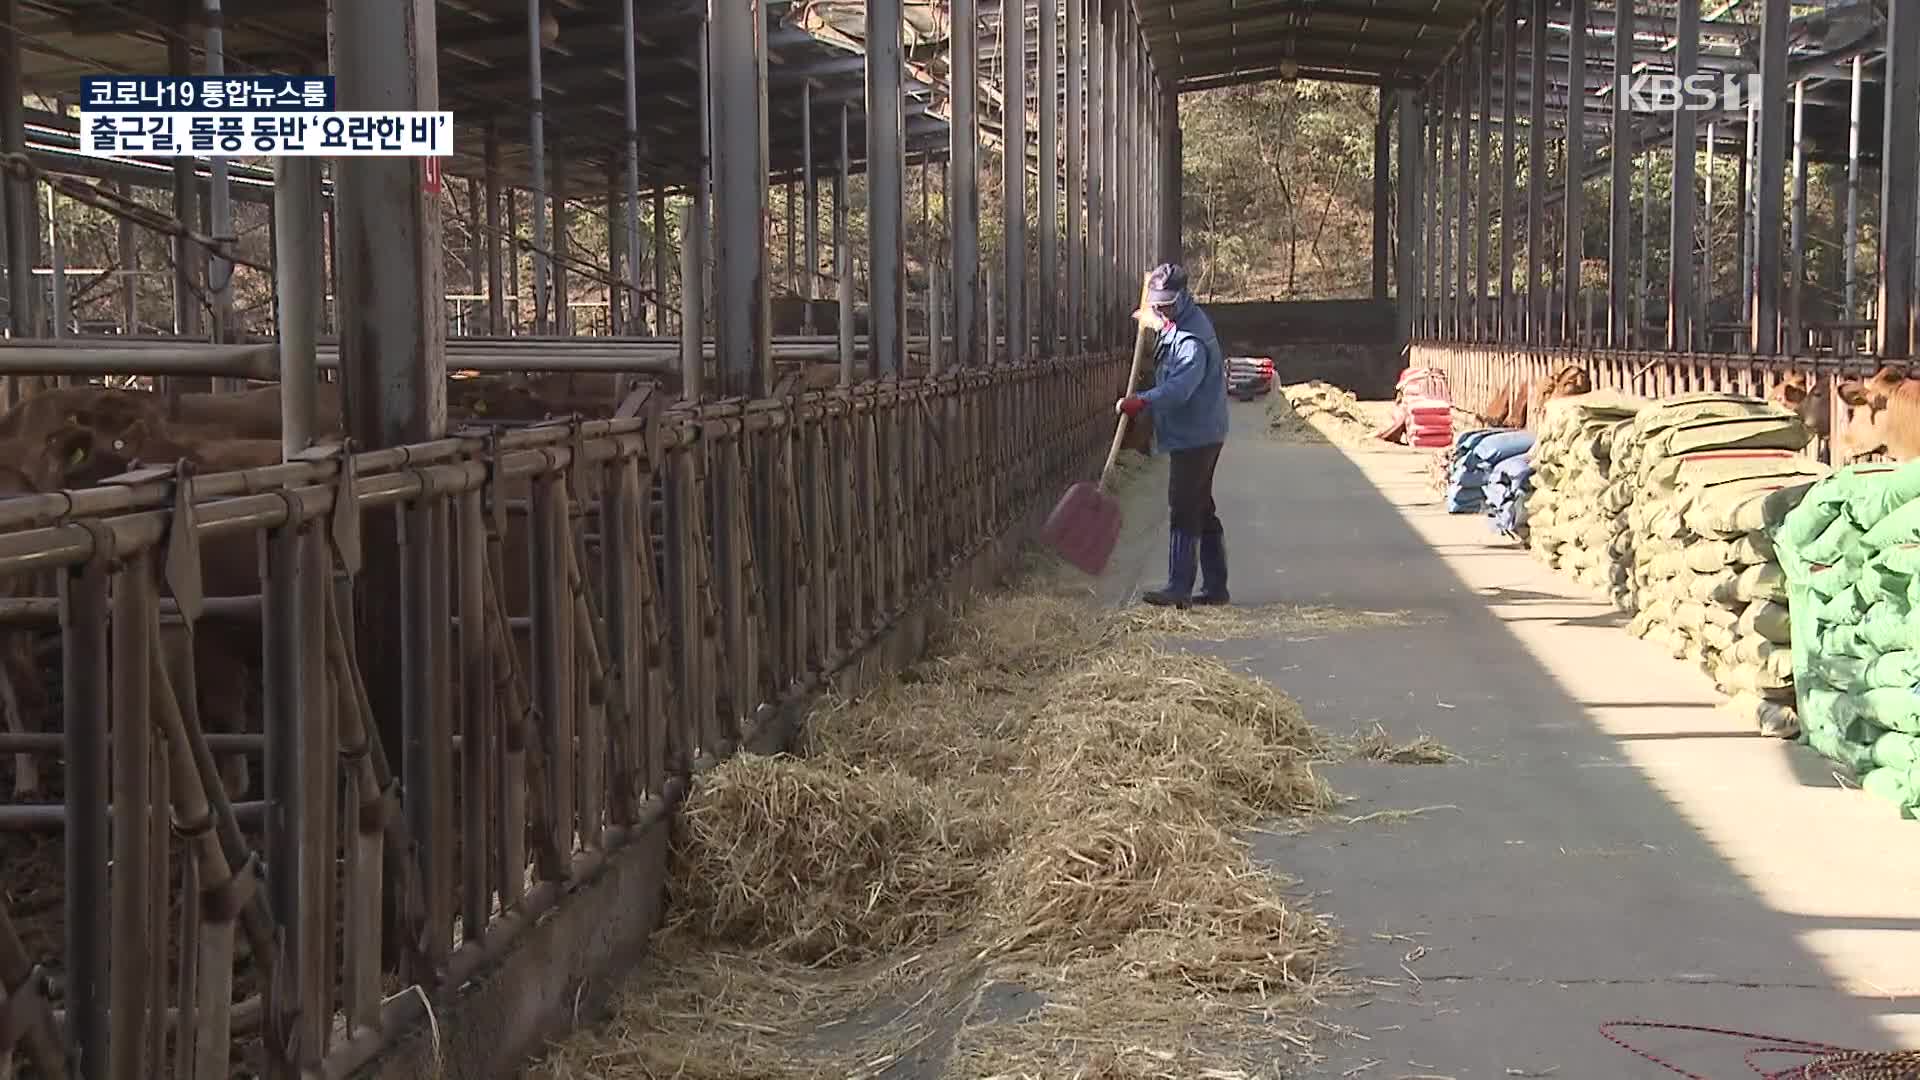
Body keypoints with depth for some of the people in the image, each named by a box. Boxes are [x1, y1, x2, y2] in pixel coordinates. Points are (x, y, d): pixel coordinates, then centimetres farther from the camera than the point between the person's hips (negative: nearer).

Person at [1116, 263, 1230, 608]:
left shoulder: (1192, 339, -20)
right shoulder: (1176, 325, 12)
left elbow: (1180, 387, -34)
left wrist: (1143, 402, -42)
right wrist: (1152, 320, 26)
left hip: (1194, 435, -11)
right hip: (1198, 434, 11)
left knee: (1183, 510, -11)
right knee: (1201, 509, 14)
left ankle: (1179, 587, -11)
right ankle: (1215, 586, 20)